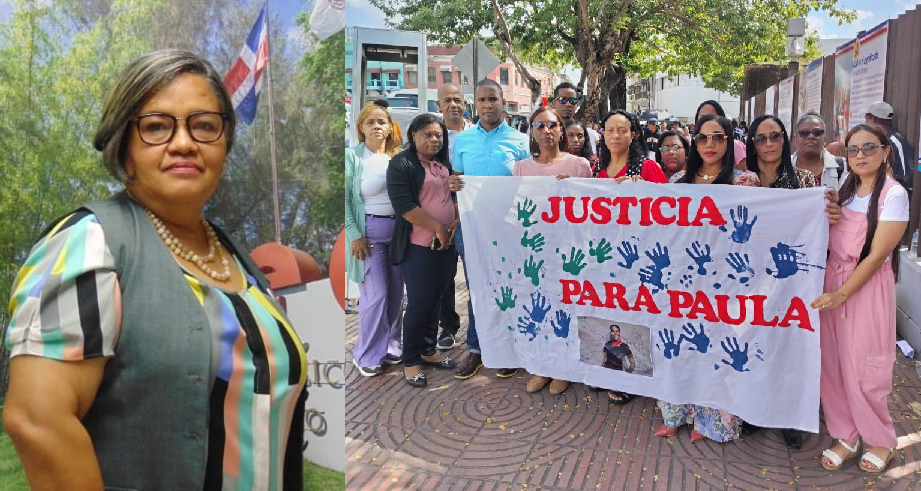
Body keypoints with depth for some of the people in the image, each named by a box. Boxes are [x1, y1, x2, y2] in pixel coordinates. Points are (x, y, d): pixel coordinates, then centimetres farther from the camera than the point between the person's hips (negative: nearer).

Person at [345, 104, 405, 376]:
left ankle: (390, 346, 26)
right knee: (376, 294, -4)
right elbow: (345, 198, -7)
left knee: (397, 292, 9)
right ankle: (367, 354, 13)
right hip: (369, 231, -4)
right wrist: (354, 235, -12)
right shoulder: (352, 156, -5)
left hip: (399, 229, 4)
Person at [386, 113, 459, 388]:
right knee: (419, 303, -3)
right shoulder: (401, 164, -9)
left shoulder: (445, 164, 13)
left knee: (436, 300, 14)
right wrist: (438, 227, -16)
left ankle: (428, 350, 29)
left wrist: (457, 221, -1)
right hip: (418, 245, -7)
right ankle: (410, 361, 12)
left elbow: (457, 193, 17)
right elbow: (403, 205, -18)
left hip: (447, 243, 7)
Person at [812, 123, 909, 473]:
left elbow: (876, 255, -13)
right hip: (831, 281, 5)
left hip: (868, 287, -5)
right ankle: (846, 437, 23)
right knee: (831, 363, 6)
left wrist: (841, 294, -16)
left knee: (863, 370, 3)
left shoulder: (894, 194, -9)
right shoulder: (843, 188, 8)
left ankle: (882, 440, 26)